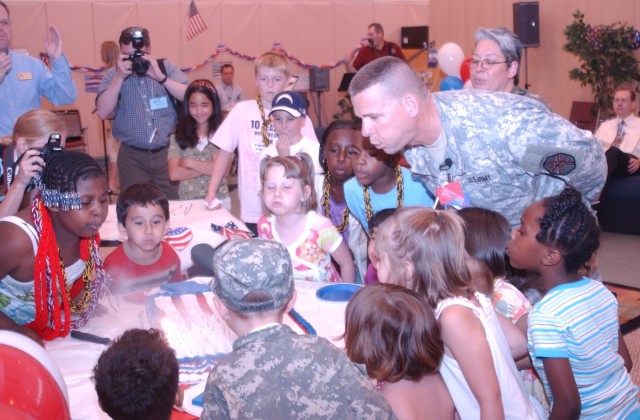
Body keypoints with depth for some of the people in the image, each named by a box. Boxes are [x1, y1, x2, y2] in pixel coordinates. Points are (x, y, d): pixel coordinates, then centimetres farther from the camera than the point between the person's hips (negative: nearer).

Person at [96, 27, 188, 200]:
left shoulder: (166, 67, 4)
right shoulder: (114, 74, 4)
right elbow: (103, 113, -8)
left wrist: (160, 77, -16)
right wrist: (119, 77, -14)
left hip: (168, 152, 0)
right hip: (133, 156, 0)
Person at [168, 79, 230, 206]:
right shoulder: (178, 135, 2)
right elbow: (174, 174, -8)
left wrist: (189, 163, -8)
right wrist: (208, 167, -12)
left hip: (218, 200, -1)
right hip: (188, 201, 1)